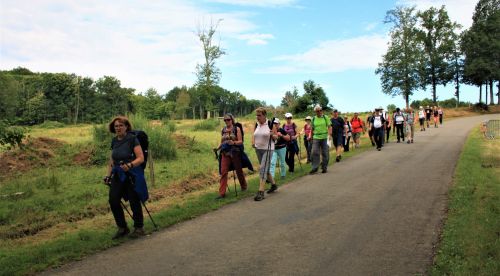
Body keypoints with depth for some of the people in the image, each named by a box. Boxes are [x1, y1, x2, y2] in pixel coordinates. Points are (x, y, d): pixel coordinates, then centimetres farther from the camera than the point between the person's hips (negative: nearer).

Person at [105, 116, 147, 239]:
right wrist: (108, 175, 16)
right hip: (118, 175, 6)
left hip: (132, 175, -5)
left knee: (134, 201, 2)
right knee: (113, 200, -4)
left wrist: (130, 165, -29)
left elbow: (141, 158, -13)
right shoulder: (114, 141, 10)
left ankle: (139, 228, 22)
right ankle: (122, 228, 14)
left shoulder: (132, 139, -9)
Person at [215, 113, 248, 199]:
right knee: (223, 172, -8)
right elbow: (221, 142, 15)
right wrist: (218, 148, -3)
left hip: (235, 153, -2)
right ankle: (222, 193, -9)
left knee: (239, 170, 12)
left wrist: (233, 142, -25)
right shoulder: (223, 130, 9)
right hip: (225, 153, 2)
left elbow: (240, 141, -6)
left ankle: (244, 186, 37)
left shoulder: (237, 129, -2)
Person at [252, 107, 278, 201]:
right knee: (265, 169, 17)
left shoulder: (271, 124, -9)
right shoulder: (256, 125, 6)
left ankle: (261, 192, -13)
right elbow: (254, 135, 20)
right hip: (258, 149, 6)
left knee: (263, 169, -13)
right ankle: (273, 185, 37)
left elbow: (276, 137, -2)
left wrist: (272, 135, -24)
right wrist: (253, 142, 1)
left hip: (268, 149, -6)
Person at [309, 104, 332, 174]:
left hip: (324, 137, -1)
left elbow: (329, 127, -1)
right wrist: (311, 136, 12)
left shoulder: (325, 117, 3)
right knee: (314, 153, -6)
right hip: (316, 138, 1)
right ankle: (314, 168, -1)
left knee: (325, 153, 4)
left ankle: (324, 168, 16)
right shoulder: (313, 119, 9)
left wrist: (329, 134, -13)